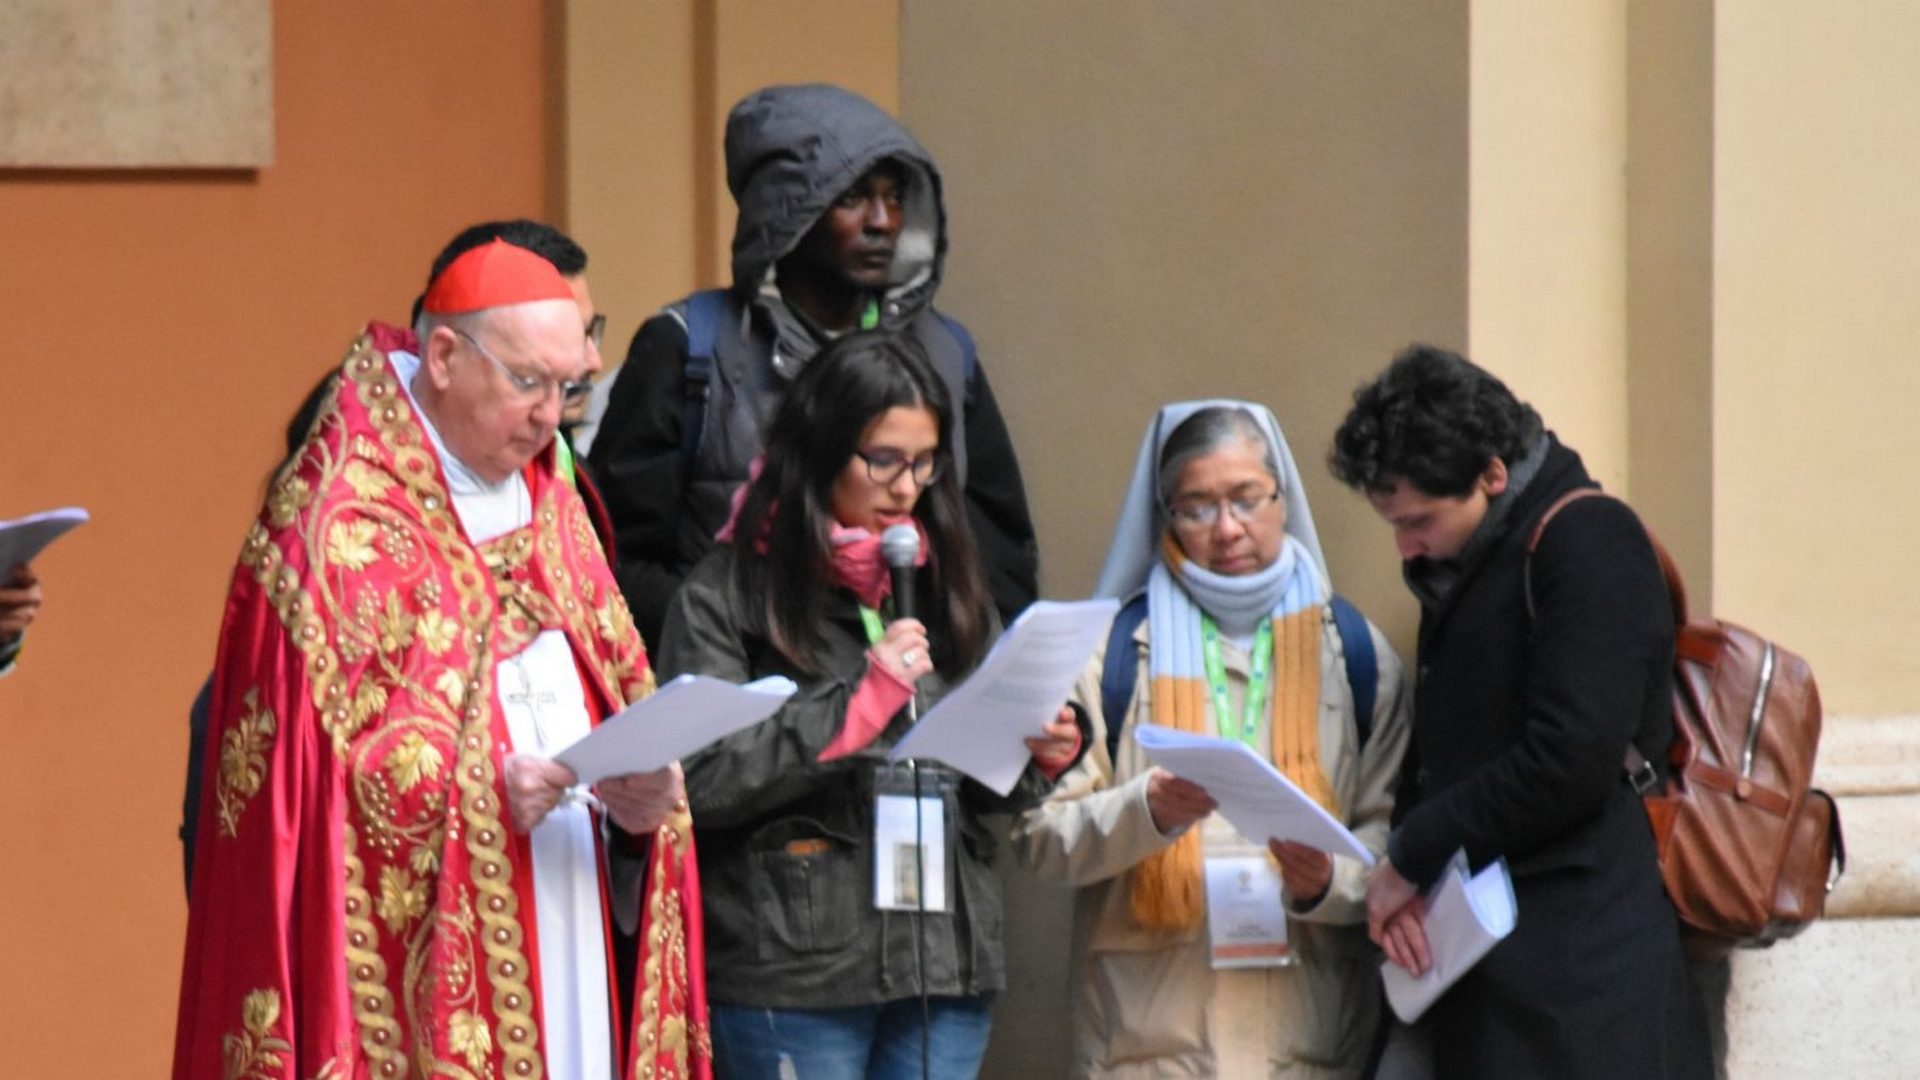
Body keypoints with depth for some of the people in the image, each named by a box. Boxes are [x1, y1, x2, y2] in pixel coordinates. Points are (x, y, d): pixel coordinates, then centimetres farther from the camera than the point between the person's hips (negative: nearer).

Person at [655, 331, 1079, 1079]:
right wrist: (860, 698, -14)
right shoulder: (728, 593, -3)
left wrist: (1031, 759, -2)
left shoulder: (942, 585, 13)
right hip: (792, 977, -5)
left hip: (945, 965, 5)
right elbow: (700, 780, -12)